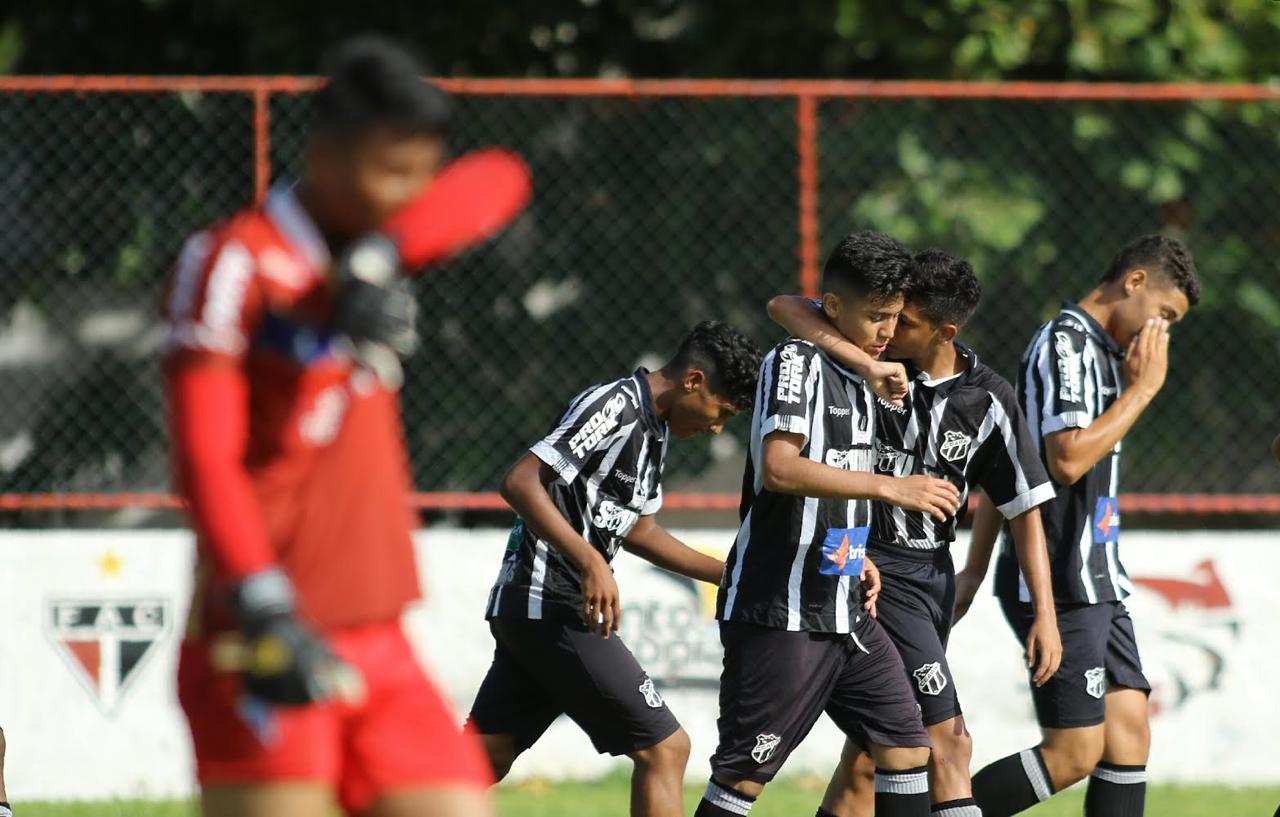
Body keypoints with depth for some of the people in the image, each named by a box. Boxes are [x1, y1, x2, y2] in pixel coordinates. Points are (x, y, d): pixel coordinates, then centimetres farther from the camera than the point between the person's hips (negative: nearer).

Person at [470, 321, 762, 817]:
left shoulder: (654, 428, 16)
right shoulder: (614, 407, -14)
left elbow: (637, 529, 28)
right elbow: (520, 483, -22)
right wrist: (590, 561, -30)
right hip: (553, 608, -10)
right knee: (664, 749, -8)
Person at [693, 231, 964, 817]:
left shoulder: (856, 377, 15)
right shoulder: (796, 361, -13)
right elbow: (778, 468, -29)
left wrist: (854, 552, 13)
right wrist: (889, 488, -32)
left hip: (845, 610, 9)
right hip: (780, 614, -9)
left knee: (906, 746, 7)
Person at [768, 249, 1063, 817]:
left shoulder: (988, 400, -3)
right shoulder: (878, 359, -10)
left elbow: (1024, 507, 1)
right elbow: (785, 308, -22)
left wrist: (1045, 614, -5)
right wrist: (863, 362, -36)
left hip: (933, 572, 5)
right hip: (875, 571, -5)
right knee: (947, 740, -12)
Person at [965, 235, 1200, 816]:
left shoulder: (1094, 350, 18)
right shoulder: (1065, 343, -12)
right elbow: (1068, 459, -24)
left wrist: (974, 570, 21)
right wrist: (1144, 386, -13)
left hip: (1096, 582, 10)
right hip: (1060, 586, -10)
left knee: (1129, 731, 3)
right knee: (1076, 752, -10)